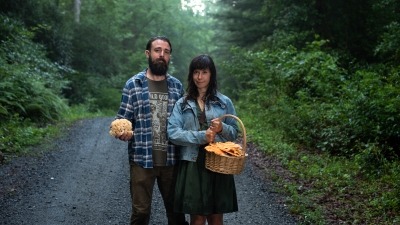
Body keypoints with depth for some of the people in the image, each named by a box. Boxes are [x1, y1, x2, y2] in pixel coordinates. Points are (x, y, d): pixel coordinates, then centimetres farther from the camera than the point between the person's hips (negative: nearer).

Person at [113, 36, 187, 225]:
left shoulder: (177, 85, 8)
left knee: (175, 208, 14)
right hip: (142, 159, -2)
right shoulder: (133, 84, -1)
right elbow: (123, 120, 0)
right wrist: (122, 132, -22)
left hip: (171, 159, 3)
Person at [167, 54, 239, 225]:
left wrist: (222, 128, -13)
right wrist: (201, 136, -16)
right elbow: (172, 133, -5)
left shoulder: (225, 102, 7)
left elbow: (234, 132, 9)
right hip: (193, 164, 0)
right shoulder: (182, 103, 5)